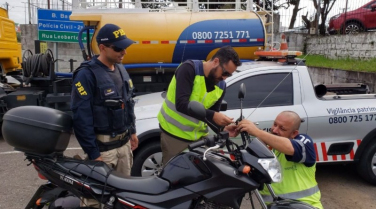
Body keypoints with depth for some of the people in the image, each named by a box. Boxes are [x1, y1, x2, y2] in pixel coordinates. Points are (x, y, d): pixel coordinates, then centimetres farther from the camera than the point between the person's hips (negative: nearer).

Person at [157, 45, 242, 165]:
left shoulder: (221, 86, 2)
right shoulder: (189, 69, -16)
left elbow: (210, 117, 6)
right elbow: (181, 104, -27)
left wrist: (222, 128, -14)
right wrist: (213, 115, -33)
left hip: (199, 136, 6)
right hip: (175, 133, -5)